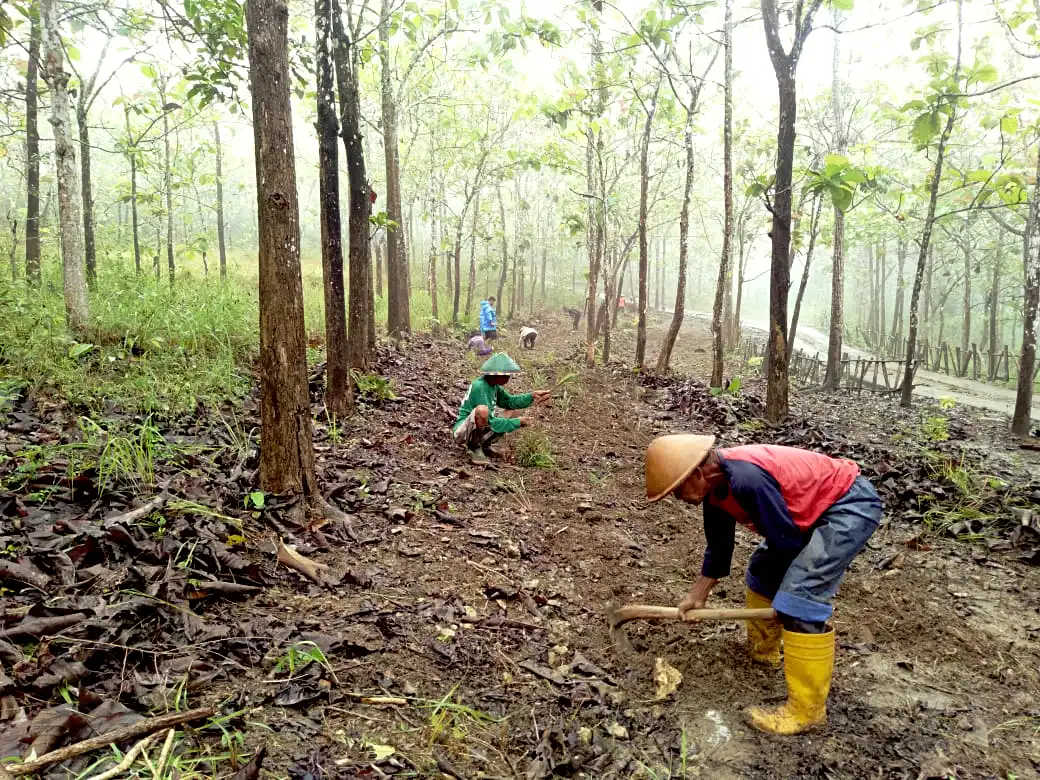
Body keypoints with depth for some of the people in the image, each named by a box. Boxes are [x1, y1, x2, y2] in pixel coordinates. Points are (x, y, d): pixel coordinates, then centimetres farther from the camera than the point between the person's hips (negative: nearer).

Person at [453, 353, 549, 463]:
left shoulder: (493, 384, 0)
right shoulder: (480, 387, -25)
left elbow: (509, 401, 9)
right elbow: (490, 422, -25)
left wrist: (532, 396, -4)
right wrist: (517, 422, -18)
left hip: (479, 430, 9)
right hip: (461, 432, -9)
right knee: (482, 410, -36)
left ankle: (484, 444, 11)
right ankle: (474, 448, -14)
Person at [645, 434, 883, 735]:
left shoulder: (747, 479, -33)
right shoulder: (715, 486, -3)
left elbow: (787, 542, -23)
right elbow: (718, 547, 10)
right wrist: (697, 596, 13)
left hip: (851, 504, -10)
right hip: (816, 506, 10)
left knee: (800, 597, -16)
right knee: (762, 569, 18)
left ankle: (806, 709, -4)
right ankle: (763, 650, 38)